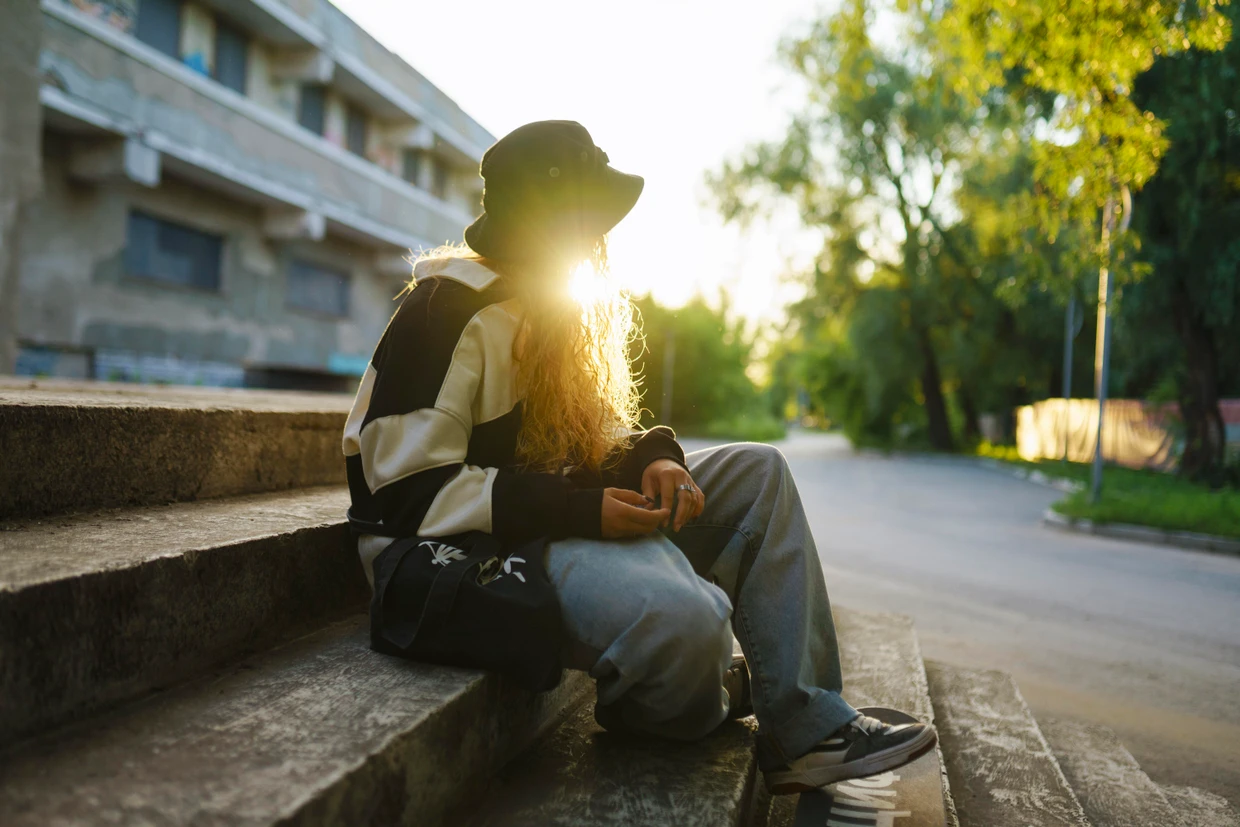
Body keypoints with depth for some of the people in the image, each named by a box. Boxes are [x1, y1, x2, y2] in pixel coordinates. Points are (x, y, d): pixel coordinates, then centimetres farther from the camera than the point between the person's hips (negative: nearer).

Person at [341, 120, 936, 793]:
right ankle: (701, 710, 3)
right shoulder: (451, 314, -15)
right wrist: (582, 510, -24)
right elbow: (411, 493, -21)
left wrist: (652, 458, -5)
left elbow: (594, 433, 19)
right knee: (681, 612, -37)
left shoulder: (555, 304, 14)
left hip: (556, 510, 10)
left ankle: (806, 730, -1)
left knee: (757, 473, 4)